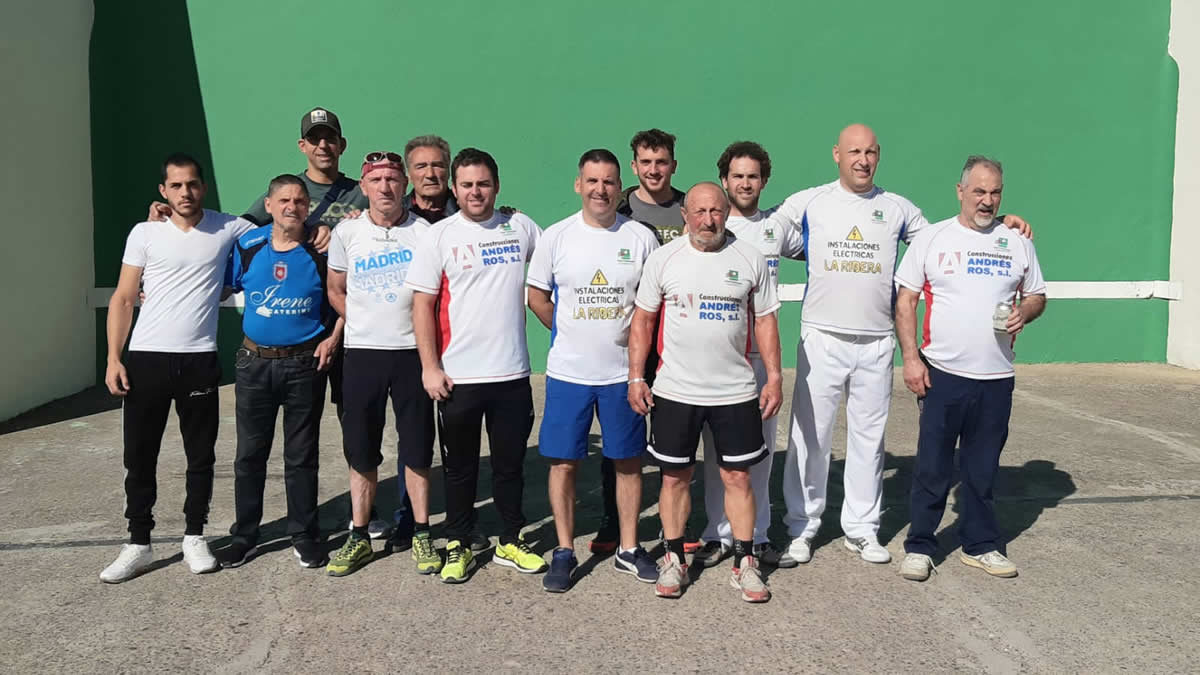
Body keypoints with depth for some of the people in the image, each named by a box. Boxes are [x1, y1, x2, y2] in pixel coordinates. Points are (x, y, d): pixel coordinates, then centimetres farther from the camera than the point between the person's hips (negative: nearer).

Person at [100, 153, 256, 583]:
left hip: (199, 361, 0)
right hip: (145, 358, 0)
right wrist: (113, 358, -3)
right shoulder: (145, 233, 3)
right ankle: (138, 544, 19)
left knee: (201, 456, 8)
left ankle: (194, 538, 23)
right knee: (139, 456, 6)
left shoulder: (227, 229, 3)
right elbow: (123, 299, 5)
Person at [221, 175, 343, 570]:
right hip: (255, 362, 2)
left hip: (305, 364, -2)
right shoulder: (247, 247, 1)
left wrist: (333, 337, -6)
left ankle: (304, 536, 19)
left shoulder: (321, 251, -4)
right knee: (250, 454, 9)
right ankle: (244, 537, 22)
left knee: (302, 456, 6)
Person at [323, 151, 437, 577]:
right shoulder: (347, 233, 4)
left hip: (412, 353, -1)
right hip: (362, 354, 1)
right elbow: (335, 291, 14)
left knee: (417, 448, 5)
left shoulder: (424, 232, -1)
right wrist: (364, 327, 7)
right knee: (361, 450, 8)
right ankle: (359, 538, 20)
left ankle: (421, 534, 18)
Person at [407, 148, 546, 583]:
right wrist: (430, 367, -9)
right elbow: (423, 305, -4)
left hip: (512, 374, 2)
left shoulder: (521, 228, 4)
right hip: (457, 377, -2)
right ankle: (458, 546, 26)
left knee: (511, 464, 13)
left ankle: (511, 543, 28)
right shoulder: (439, 237, -2)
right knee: (459, 467, 11)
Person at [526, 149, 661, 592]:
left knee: (628, 462, 9)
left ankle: (628, 550, 24)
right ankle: (564, 552, 19)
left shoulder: (641, 238, -1)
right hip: (568, 372, 0)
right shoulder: (556, 236, -1)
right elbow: (537, 294, 8)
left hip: (623, 372, 1)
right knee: (563, 462, 4)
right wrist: (568, 333, 6)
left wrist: (634, 335, -1)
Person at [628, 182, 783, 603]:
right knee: (675, 475, 8)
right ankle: (674, 560, 23)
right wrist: (636, 377, -2)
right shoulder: (663, 259, 0)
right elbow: (643, 319, 4)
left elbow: (765, 320, 7)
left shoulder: (751, 259, 3)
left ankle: (744, 562, 19)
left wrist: (775, 377, 1)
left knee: (737, 476, 6)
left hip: (735, 391, 0)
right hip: (675, 391, 0)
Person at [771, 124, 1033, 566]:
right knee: (810, 436, 2)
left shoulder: (897, 208, 10)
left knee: (868, 437, 9)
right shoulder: (808, 203, 3)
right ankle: (801, 527, 15)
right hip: (821, 340, -2)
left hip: (876, 344, 2)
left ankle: (862, 528, 22)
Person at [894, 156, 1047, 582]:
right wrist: (910, 358, -9)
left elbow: (1037, 296, 16)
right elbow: (905, 300, 0)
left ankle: (980, 545, 26)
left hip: (996, 377, 3)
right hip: (942, 374, -2)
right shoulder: (931, 238, 1)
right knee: (932, 467, 2)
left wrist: (1024, 312, -8)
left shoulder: (1018, 242, 9)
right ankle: (919, 547, 14)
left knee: (982, 469, 12)